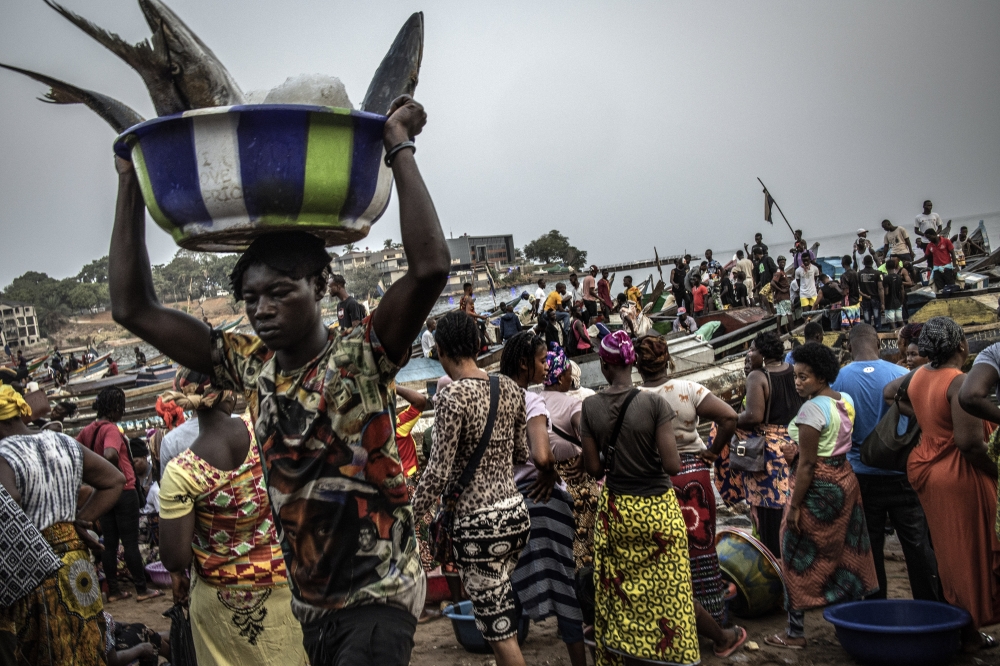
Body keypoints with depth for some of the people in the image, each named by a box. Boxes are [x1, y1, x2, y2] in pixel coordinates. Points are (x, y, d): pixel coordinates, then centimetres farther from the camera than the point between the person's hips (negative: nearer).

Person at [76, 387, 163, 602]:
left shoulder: (88, 429, 5)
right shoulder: (111, 429, -18)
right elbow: (110, 455, -35)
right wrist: (118, 472, -16)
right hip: (123, 490, -7)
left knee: (109, 543, 11)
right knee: (131, 542, 0)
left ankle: (113, 590, 16)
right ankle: (141, 589, 7)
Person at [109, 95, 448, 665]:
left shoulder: (361, 358, -13)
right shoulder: (252, 366, 1)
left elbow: (431, 266, -30)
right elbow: (134, 308, 2)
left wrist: (399, 148, -24)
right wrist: (130, 184, -1)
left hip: (380, 595, -6)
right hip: (310, 601, 6)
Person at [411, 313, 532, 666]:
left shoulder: (452, 395, -17)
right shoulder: (510, 388, 3)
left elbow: (438, 472, -18)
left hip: (478, 522, -7)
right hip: (516, 513, 7)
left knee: (499, 629, 4)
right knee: (504, 610, 25)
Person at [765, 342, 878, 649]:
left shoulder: (812, 408, -19)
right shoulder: (847, 400, 6)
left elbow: (807, 464, -20)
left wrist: (794, 506, -17)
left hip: (820, 486, -8)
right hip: (847, 479, 8)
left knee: (800, 558, 2)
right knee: (844, 552, 17)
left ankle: (796, 632, 9)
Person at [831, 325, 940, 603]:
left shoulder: (838, 379, -8)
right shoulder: (901, 375, -8)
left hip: (861, 476, 1)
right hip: (901, 474, 0)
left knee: (869, 547, 10)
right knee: (917, 543, 8)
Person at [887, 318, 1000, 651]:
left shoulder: (919, 375, 3)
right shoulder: (960, 381, -20)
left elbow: (888, 393, 23)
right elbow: (969, 441, -26)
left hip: (926, 469, 7)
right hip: (960, 474, -7)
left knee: (946, 552, 17)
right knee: (969, 553, 4)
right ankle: (969, 632, 12)